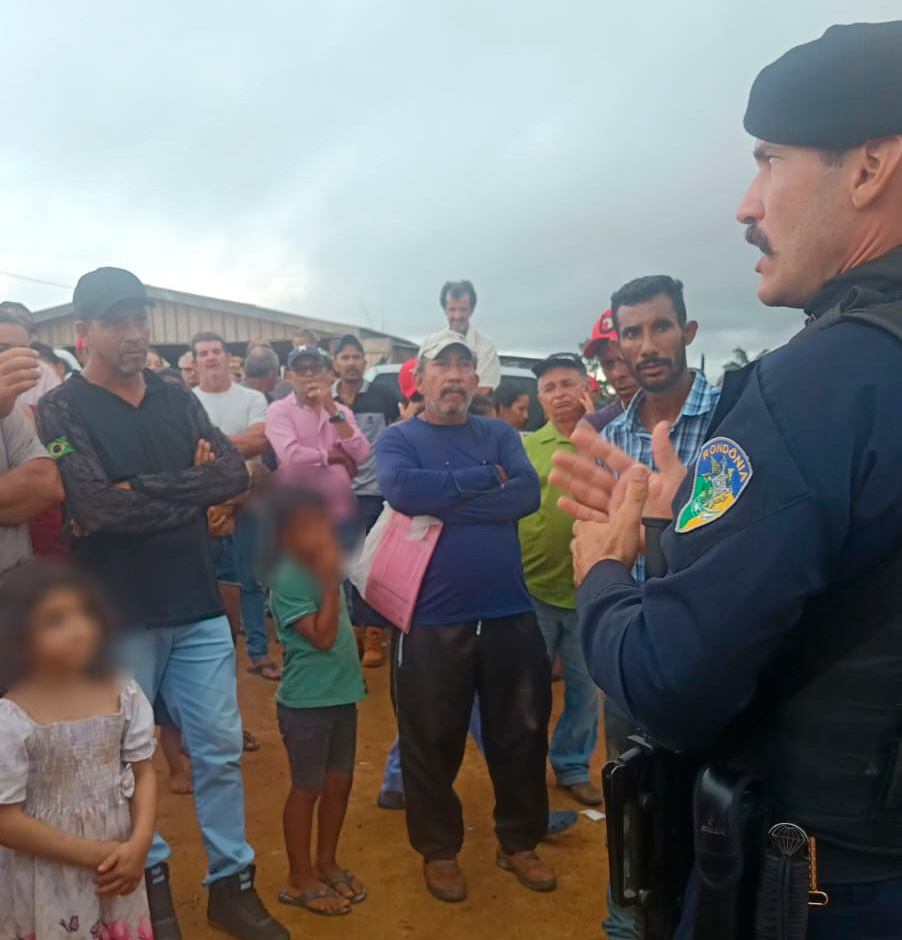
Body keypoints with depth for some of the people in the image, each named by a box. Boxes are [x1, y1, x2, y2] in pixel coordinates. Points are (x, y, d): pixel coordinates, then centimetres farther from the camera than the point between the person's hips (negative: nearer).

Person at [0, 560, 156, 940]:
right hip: (47, 883, -3)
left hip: (118, 864, 4)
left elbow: (143, 772, 0)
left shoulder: (122, 694, -8)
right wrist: (92, 854, -15)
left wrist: (138, 845, -12)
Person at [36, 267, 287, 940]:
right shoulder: (61, 411, -6)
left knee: (221, 748, 10)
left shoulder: (179, 401, 6)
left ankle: (232, 882, 28)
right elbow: (97, 508, -20)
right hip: (115, 615, -3)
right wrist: (190, 488, -13)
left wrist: (144, 491, -16)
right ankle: (149, 877, 36)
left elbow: (236, 474, -7)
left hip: (198, 606, 4)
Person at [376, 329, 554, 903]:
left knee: (522, 733, 14)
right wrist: (485, 480, -14)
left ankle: (520, 842, 36)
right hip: (432, 617, -2)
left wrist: (445, 503, -16)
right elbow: (402, 490, -21)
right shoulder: (398, 438, 1)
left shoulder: (500, 434, 7)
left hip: (509, 612, 3)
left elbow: (527, 494, -11)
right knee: (433, 740, 12)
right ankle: (439, 850, 34)